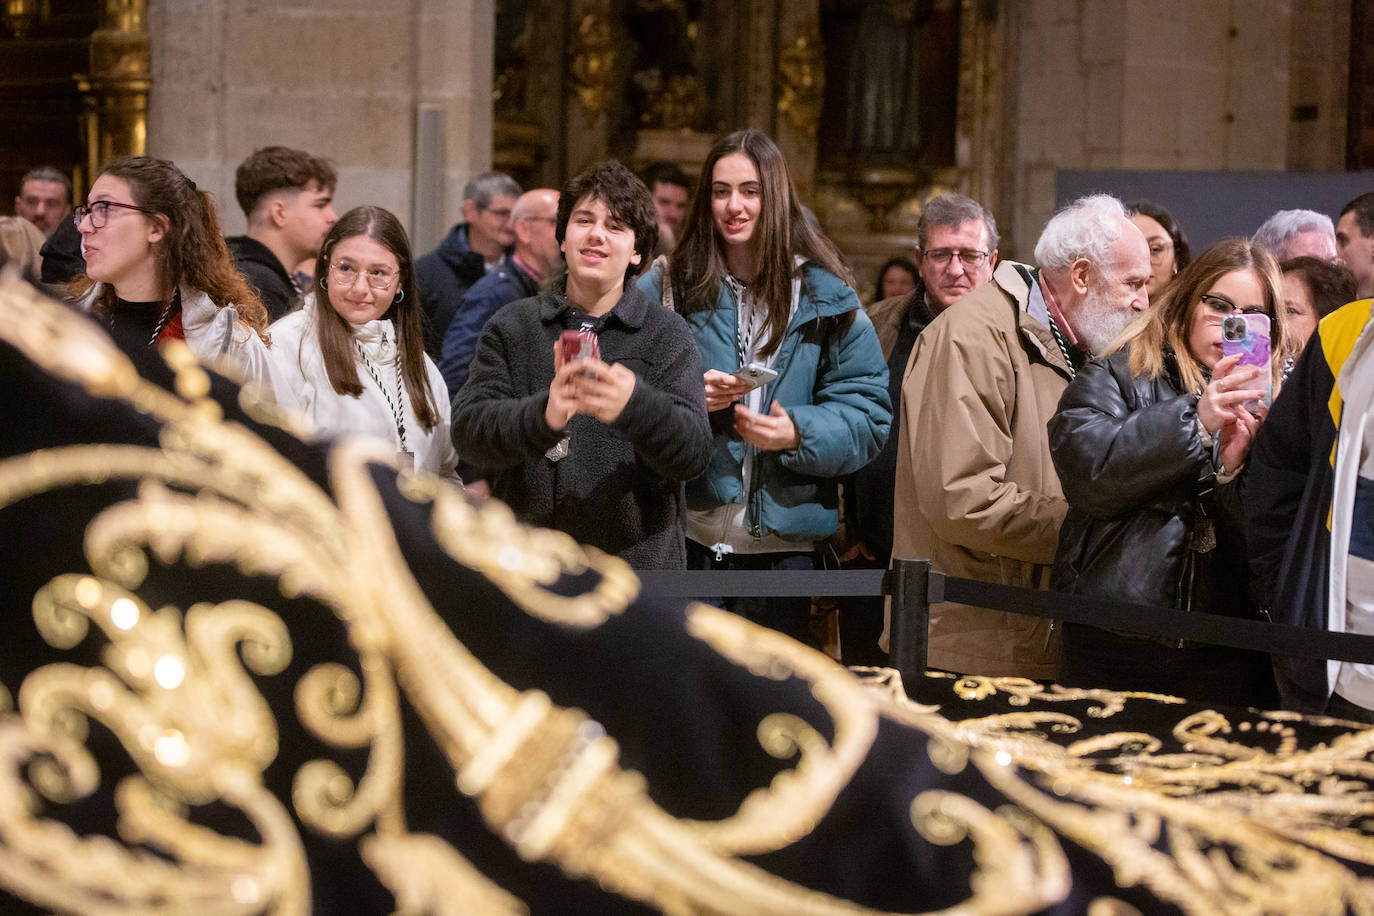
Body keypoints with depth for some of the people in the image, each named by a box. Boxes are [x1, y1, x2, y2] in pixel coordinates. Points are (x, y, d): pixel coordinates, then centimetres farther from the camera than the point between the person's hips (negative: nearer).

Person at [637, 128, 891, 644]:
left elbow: (868, 415, 0)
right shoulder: (665, 289, 5)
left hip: (782, 542, 0)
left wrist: (799, 434, -18)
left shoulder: (825, 298, 4)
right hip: (684, 539, 0)